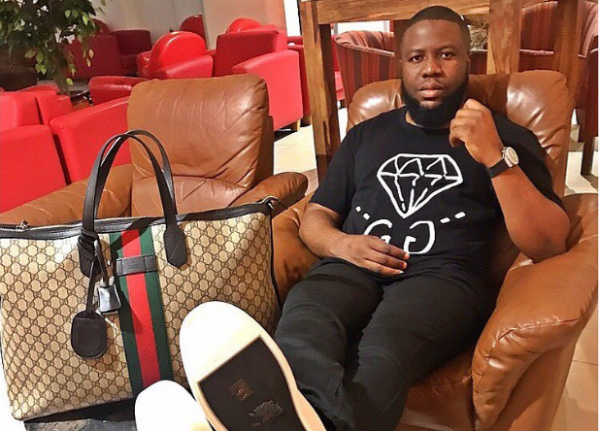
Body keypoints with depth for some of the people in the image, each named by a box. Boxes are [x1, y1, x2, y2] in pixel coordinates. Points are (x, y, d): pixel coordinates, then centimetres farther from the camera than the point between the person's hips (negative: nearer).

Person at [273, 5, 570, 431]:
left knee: (381, 356, -40)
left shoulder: (507, 136, 15)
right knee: (299, 334, -36)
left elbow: (550, 245, 3)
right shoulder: (366, 134, 25)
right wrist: (342, 244, -3)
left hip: (444, 276, -1)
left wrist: (495, 158, -9)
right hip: (353, 268, 2)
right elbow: (314, 217, 22)